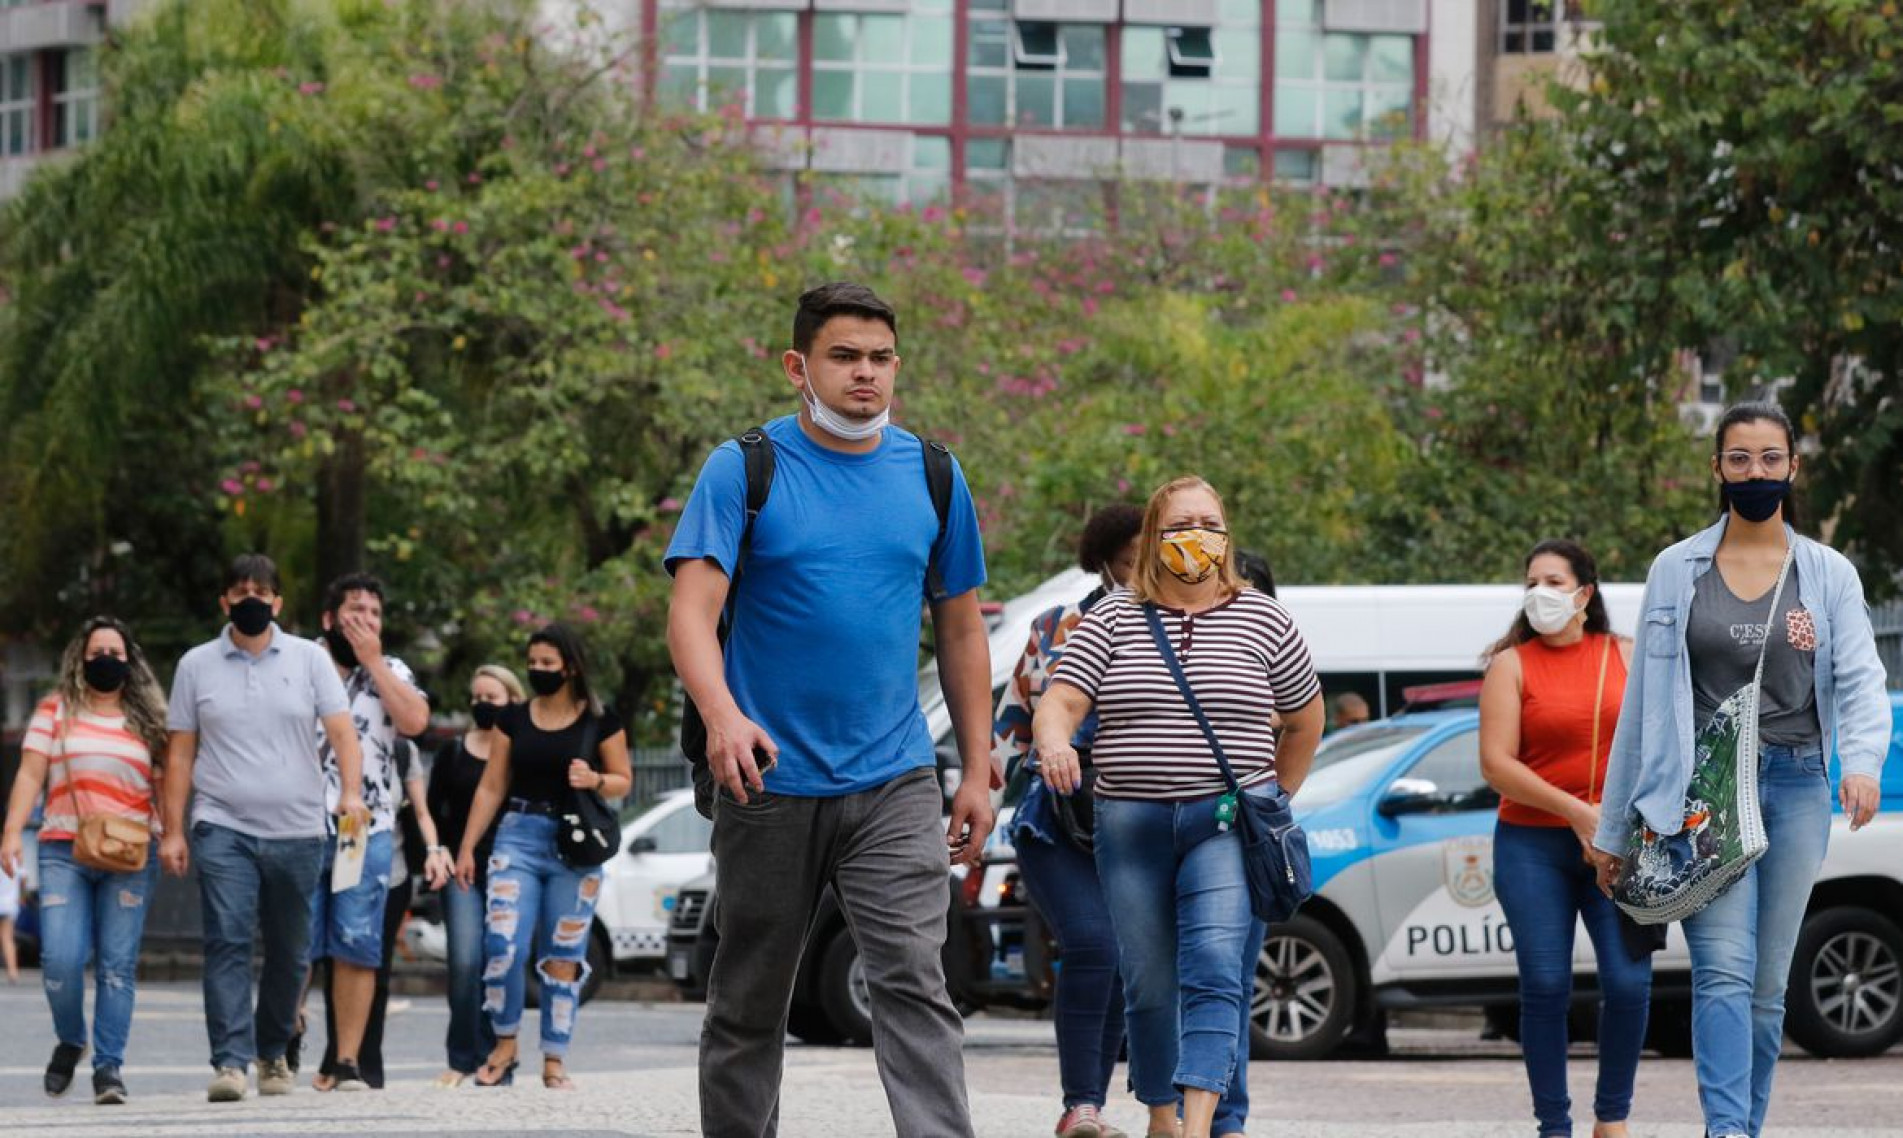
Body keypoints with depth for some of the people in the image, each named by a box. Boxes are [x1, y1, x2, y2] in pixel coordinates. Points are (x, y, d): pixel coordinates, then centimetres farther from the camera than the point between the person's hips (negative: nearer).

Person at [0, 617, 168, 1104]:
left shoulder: (147, 718, 13)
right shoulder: (56, 711, 10)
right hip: (64, 851, -1)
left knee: (118, 964, -5)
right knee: (60, 958, -10)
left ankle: (108, 1065, -1)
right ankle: (70, 1042, 16)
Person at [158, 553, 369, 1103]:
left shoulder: (309, 660, 6)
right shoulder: (197, 665, 8)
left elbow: (341, 730, -2)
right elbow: (180, 753, 8)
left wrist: (351, 791, -20)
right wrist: (172, 830, 2)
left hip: (297, 831, 1)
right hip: (223, 829, -1)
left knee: (289, 950, 8)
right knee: (227, 941, -14)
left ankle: (273, 1052, 25)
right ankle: (230, 1062, -19)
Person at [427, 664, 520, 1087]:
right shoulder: (452, 753, 13)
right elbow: (433, 810, 13)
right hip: (461, 869, 1)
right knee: (465, 962, -11)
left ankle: (493, 1056, 6)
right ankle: (461, 1058, -6)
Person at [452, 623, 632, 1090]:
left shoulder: (600, 721, 3)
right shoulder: (513, 719, 8)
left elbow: (624, 781, 8)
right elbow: (492, 787, 11)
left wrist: (595, 780, -14)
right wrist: (467, 847, 7)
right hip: (518, 837, 1)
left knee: (563, 956, 1)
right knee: (503, 945, -13)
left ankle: (554, 1060, 7)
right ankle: (504, 1044, 4)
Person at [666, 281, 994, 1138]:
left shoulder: (932, 477, 8)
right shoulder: (744, 470, -2)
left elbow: (960, 630, 15)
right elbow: (693, 607, -13)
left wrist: (978, 772, 11)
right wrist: (722, 713, -32)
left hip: (894, 785, 1)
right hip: (769, 782, -1)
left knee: (914, 982, -13)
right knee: (749, 1003, 9)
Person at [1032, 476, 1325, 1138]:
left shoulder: (1262, 620, 7)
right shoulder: (1113, 619, 7)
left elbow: (1306, 718, 20)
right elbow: (1060, 701, -4)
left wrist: (1274, 803, 20)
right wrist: (1053, 741, -26)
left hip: (1229, 822, -2)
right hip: (1132, 826, 2)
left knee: (1214, 967, -18)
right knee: (1148, 984, 4)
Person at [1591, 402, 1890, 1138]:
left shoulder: (1828, 575, 8)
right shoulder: (1677, 572, 7)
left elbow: (1860, 679, -2)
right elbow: (1643, 701, 9)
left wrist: (1863, 761, -24)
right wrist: (1613, 829, 8)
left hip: (1795, 790, 2)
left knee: (1768, 985, 4)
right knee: (1724, 969, -18)